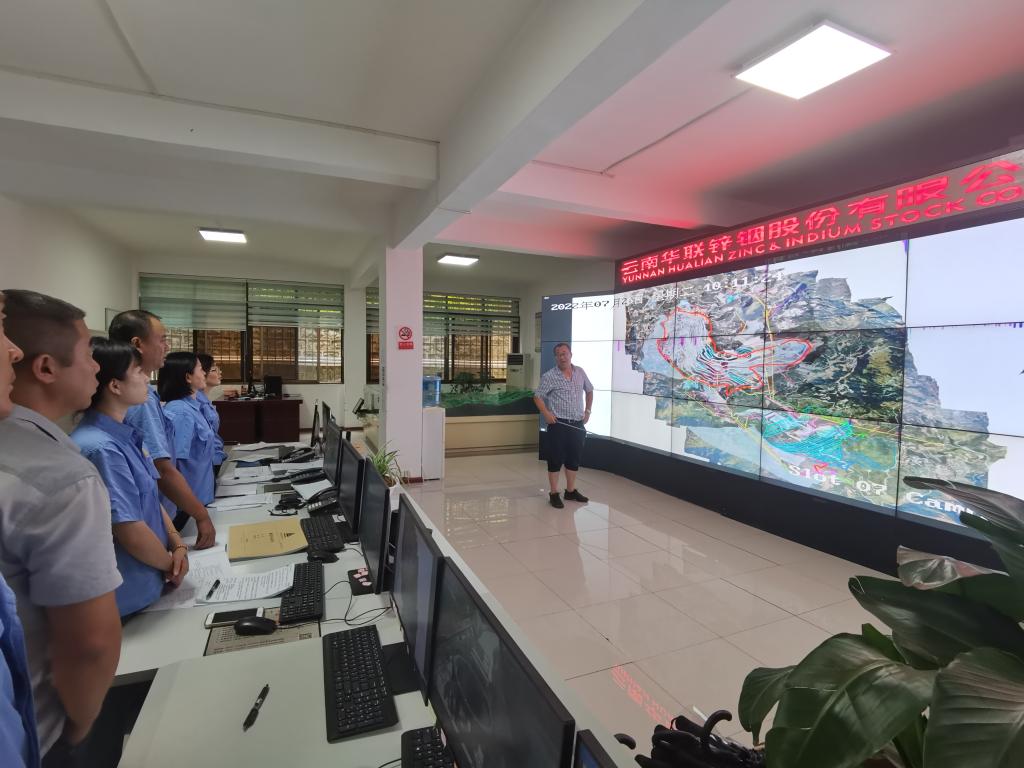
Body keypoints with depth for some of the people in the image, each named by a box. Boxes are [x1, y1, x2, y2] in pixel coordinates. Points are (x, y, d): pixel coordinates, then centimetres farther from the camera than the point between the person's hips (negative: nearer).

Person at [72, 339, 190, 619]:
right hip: (127, 600, -8)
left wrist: (178, 545, -4)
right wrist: (171, 565, -9)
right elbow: (132, 534, -26)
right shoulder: (100, 448, -28)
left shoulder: (124, 434, 2)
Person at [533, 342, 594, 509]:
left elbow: (589, 391, 20)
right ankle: (554, 494, 13)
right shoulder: (549, 376, -9)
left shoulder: (580, 372, 6)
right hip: (558, 424, -5)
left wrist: (588, 410, 11)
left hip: (577, 424, 5)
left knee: (574, 458, 13)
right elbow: (537, 396, -5)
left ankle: (571, 491, 28)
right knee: (556, 458, 2)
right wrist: (546, 413, -17)